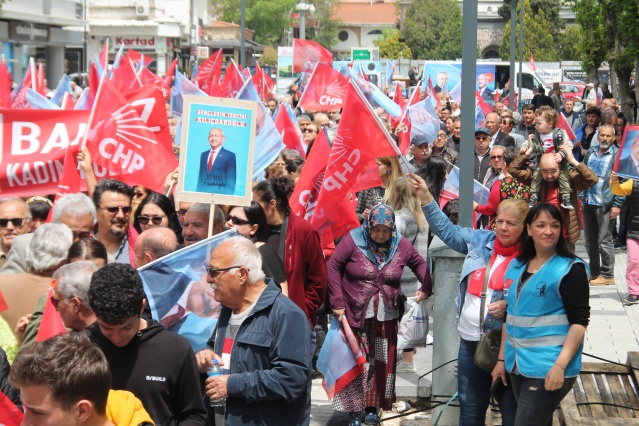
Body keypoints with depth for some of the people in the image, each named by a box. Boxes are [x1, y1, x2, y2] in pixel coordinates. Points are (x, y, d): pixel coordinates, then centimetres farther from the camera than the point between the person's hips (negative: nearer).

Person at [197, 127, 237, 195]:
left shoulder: (230, 156, -4)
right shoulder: (203, 155, 14)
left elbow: (231, 179, -7)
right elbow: (200, 176, 15)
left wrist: (228, 196, -13)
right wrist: (198, 192, 7)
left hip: (220, 194, -5)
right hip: (202, 193, 5)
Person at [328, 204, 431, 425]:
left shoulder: (401, 245, 0)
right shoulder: (353, 240, -9)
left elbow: (420, 264, 16)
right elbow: (333, 266, -6)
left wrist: (426, 288, 2)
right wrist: (337, 302, -9)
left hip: (386, 317, 3)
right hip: (355, 314, -3)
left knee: (381, 363, 6)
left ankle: (373, 407, 17)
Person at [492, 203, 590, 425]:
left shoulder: (570, 269, -9)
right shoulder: (516, 266, 10)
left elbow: (579, 321, -14)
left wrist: (560, 365, -22)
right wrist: (502, 359, 16)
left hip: (548, 367, -6)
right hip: (517, 363, 7)